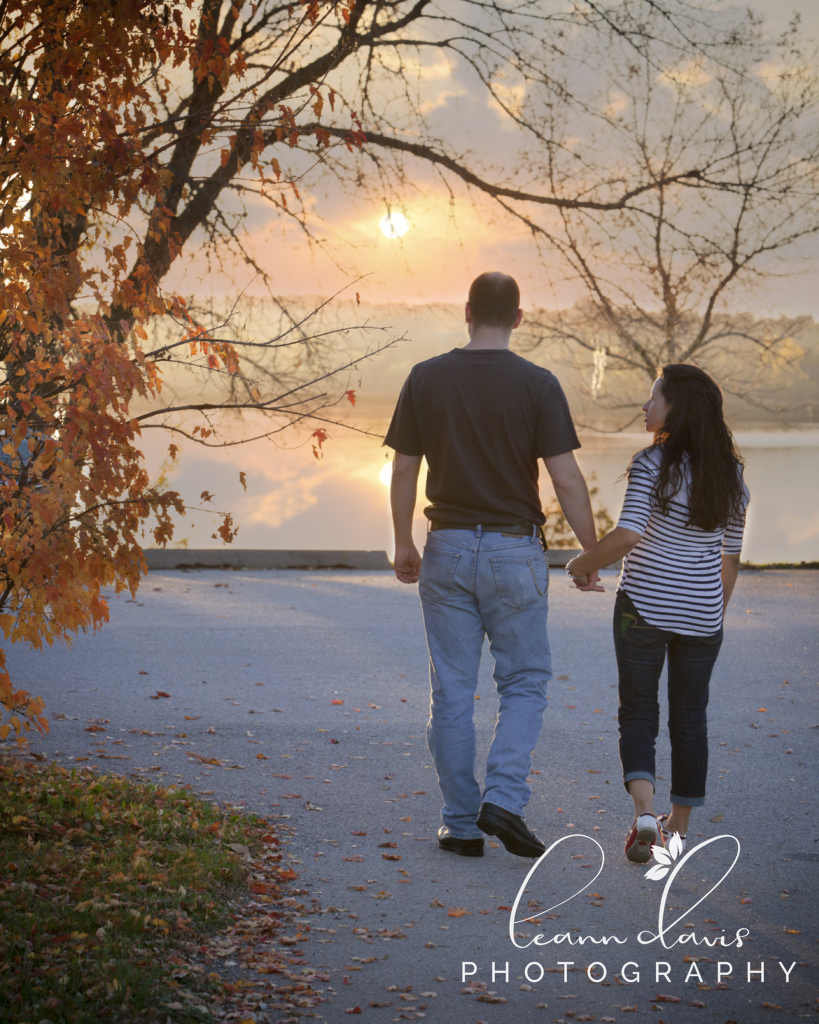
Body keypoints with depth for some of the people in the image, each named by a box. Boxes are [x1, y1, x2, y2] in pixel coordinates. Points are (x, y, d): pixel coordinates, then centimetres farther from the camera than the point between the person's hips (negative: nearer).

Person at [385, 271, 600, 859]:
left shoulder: (426, 379, 0)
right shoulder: (538, 385, -7)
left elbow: (404, 470, 3)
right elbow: (566, 479, -10)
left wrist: (404, 545, 15)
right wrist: (593, 551, 0)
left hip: (447, 550, 2)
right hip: (514, 551, -2)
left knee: (451, 693, 8)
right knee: (525, 683, 11)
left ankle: (462, 824, 12)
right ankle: (504, 799, -6)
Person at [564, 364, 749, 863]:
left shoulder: (653, 463, -14)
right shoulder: (731, 472, 2)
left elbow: (627, 536, -24)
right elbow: (731, 555, 8)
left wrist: (583, 563, -7)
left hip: (644, 604, -4)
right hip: (702, 612, 4)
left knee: (638, 711, 7)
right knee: (690, 716, 15)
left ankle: (645, 812, -13)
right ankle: (679, 826, 22)